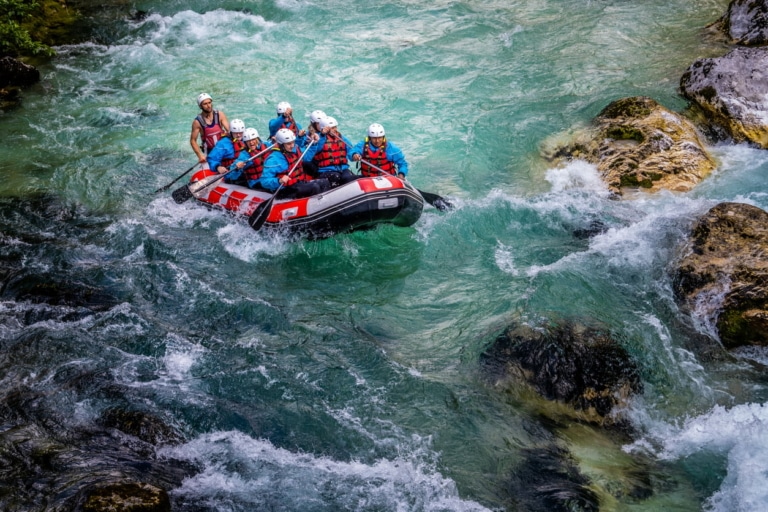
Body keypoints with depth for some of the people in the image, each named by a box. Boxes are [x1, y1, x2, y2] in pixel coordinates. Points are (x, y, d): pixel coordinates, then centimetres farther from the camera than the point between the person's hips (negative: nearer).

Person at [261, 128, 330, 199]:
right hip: (286, 190, -9)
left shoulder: (295, 150, 6)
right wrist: (279, 181, -39)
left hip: (300, 183, 9)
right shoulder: (273, 159, -17)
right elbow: (264, 182, -22)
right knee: (314, 187, -24)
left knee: (324, 182, -4)